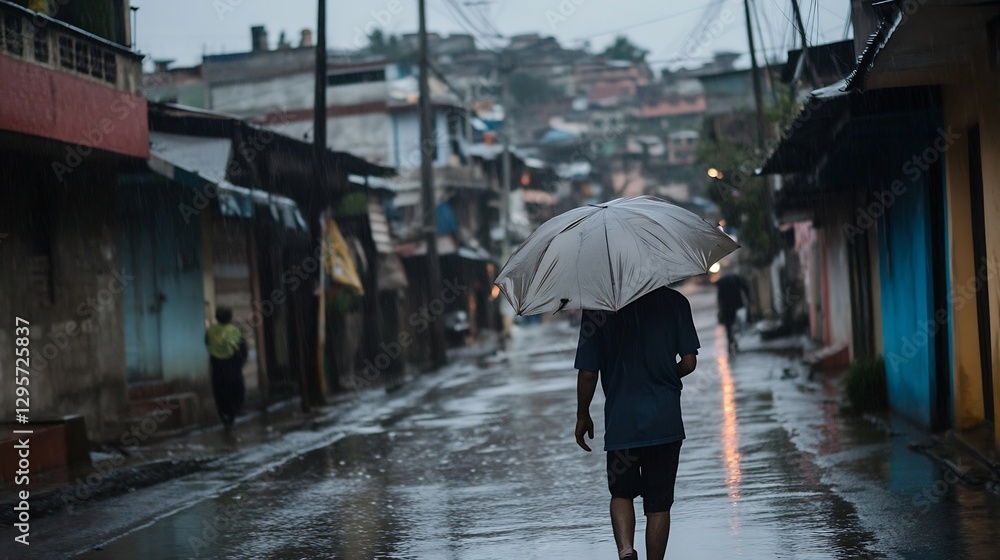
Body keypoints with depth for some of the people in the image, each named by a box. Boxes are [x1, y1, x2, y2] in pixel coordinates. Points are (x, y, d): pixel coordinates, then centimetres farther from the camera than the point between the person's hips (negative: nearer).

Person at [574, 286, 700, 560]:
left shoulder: (597, 307, -7)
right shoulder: (675, 301, -4)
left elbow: (588, 373, -5)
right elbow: (689, 362, -3)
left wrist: (583, 416, 10)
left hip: (621, 422, 0)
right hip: (665, 422, 1)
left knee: (621, 493, 17)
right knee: (659, 503, 10)